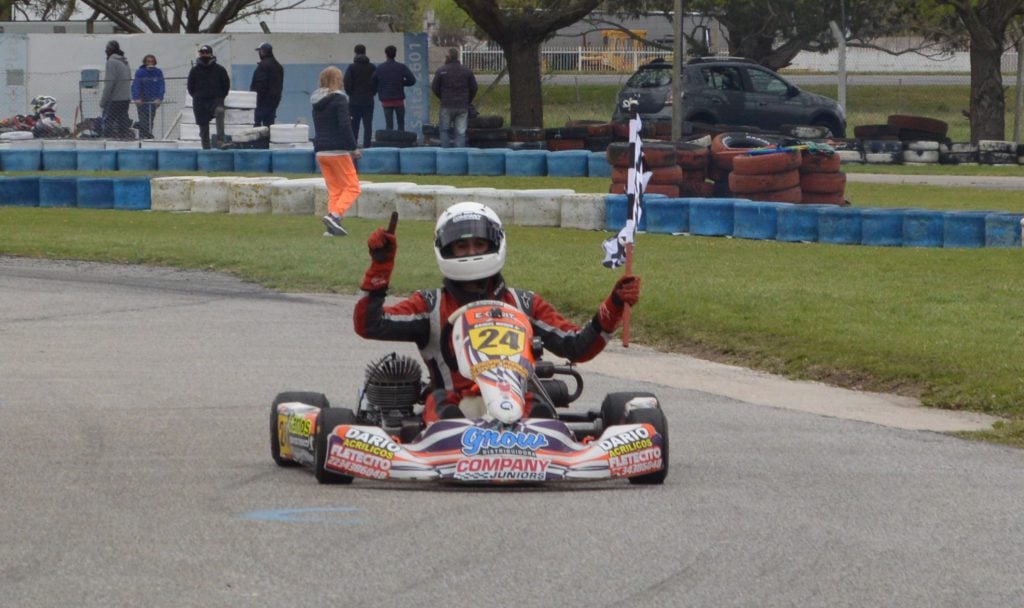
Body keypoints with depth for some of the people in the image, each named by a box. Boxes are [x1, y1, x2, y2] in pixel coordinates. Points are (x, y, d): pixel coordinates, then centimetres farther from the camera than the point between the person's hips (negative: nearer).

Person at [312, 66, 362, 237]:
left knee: (334, 189, 13)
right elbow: (344, 126, -17)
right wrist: (353, 148, -12)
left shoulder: (317, 102, 13)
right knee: (352, 187, -1)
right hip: (337, 151, -7)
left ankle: (333, 226, 2)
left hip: (320, 151, 7)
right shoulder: (339, 99, -9)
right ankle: (334, 215, -22)